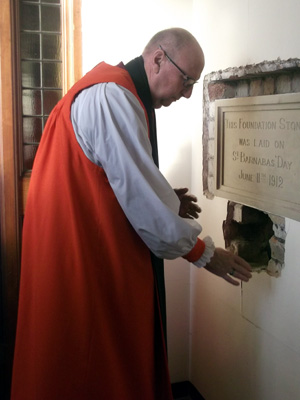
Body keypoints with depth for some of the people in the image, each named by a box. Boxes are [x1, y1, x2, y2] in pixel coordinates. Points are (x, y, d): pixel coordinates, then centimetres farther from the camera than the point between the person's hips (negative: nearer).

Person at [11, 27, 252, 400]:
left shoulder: (114, 92, 14)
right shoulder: (112, 96, -20)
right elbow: (140, 190, -22)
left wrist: (165, 199, 10)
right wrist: (201, 252, -11)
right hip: (84, 258, -10)